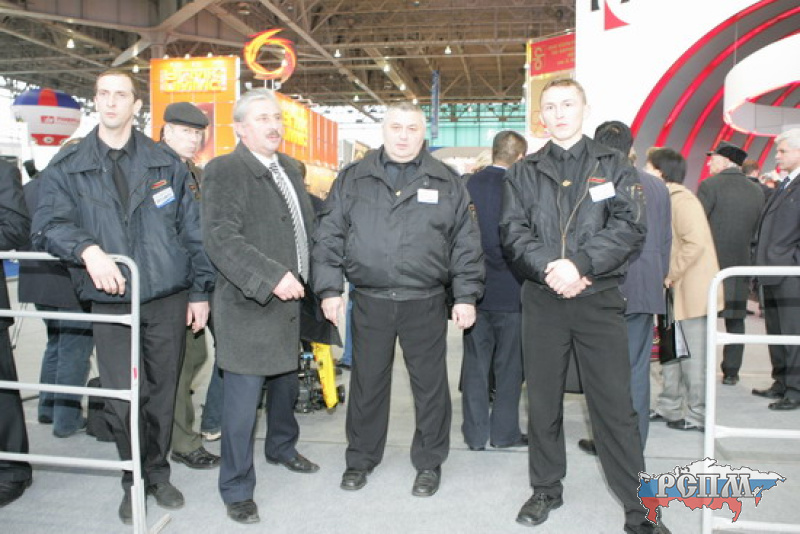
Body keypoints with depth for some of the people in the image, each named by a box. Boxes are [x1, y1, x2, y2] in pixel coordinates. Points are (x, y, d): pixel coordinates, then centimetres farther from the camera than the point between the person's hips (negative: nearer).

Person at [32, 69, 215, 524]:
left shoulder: (166, 164, 6)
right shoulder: (67, 168, 5)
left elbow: (193, 230, 7)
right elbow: (48, 225, -5)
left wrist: (201, 291, 4)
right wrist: (87, 249, -25)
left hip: (168, 299, 1)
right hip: (110, 302, -1)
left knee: (163, 392, 10)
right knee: (122, 399, -3)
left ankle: (158, 473, 31)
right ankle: (134, 479, 22)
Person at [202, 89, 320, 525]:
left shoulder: (290, 167, 12)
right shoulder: (225, 171, -12)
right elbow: (221, 239, -22)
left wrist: (306, 277, 11)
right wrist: (272, 277, -28)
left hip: (290, 299, 8)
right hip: (248, 304, -8)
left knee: (286, 382, 23)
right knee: (243, 399, -1)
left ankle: (281, 448, 47)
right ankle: (237, 490, 16)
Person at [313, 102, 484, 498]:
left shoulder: (446, 182, 5)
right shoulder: (353, 179, 6)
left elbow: (465, 244, 4)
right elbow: (329, 236, 5)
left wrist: (466, 295, -1)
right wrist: (330, 288, -3)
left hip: (426, 303, 0)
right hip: (369, 301, 1)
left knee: (430, 384, 8)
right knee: (367, 383, 12)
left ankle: (429, 463, 27)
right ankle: (360, 459, 30)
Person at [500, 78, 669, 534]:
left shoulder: (613, 166, 6)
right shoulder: (525, 173, 11)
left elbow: (630, 226, -6)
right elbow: (513, 231, 0)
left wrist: (579, 264, -18)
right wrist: (549, 269, -16)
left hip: (600, 298, -2)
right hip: (542, 299, 2)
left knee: (615, 404, 0)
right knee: (544, 399, 11)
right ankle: (547, 490, 27)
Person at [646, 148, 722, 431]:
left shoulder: (682, 200, -16)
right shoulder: (665, 200, 14)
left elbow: (696, 243, -25)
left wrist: (670, 275, -19)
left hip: (691, 290, -10)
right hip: (675, 291, 10)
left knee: (691, 357, -1)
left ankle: (698, 416, 10)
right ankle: (669, 408, 25)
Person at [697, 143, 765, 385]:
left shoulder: (710, 185, -10)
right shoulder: (757, 191, 6)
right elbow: (758, 231, 8)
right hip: (741, 265, 4)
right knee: (735, 319, 12)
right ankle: (731, 372, 16)